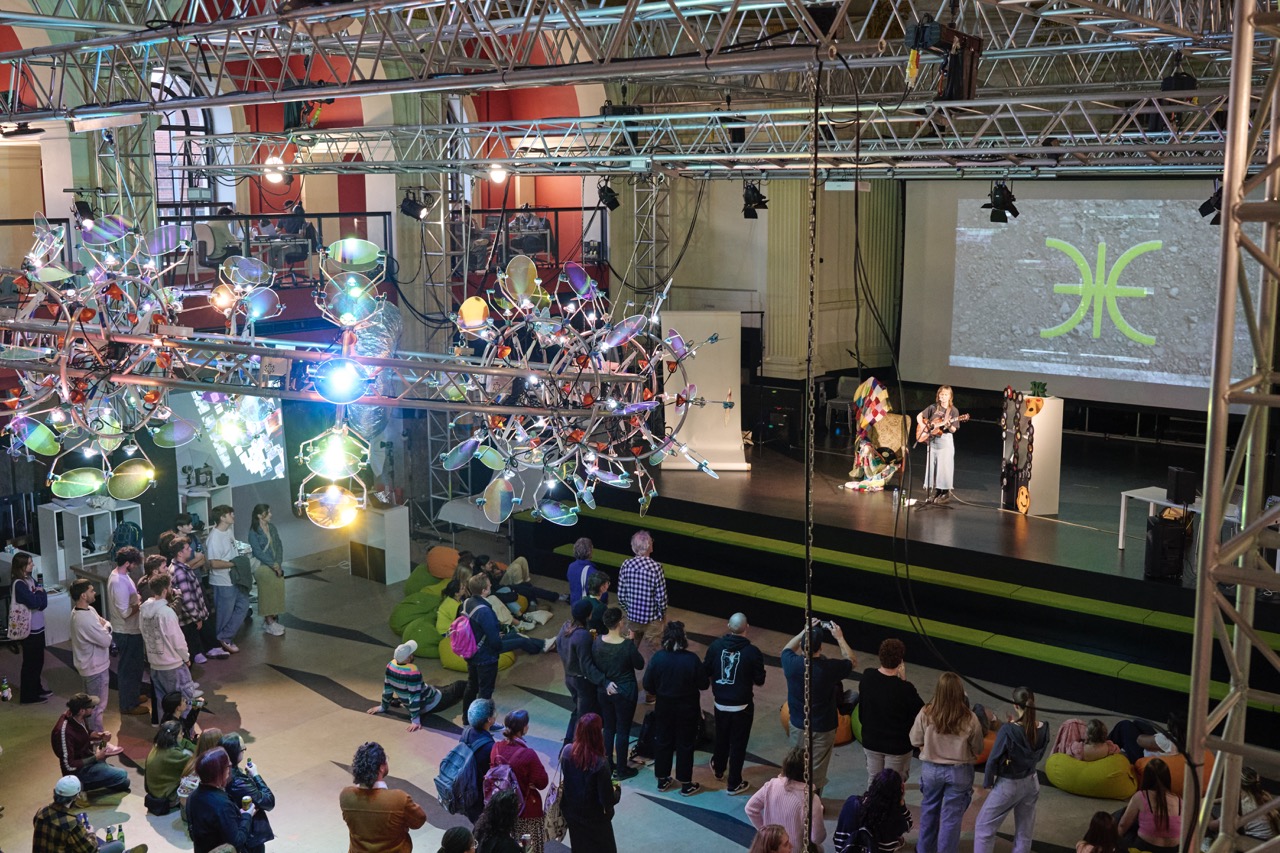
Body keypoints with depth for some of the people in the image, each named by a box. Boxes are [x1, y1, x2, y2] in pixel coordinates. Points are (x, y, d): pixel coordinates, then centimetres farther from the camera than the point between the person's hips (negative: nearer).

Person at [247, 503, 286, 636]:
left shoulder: (272, 528, 6)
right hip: (262, 567, -6)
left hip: (276, 566, 6)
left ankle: (272, 620, 16)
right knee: (267, 594, -1)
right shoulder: (254, 532, -10)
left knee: (277, 592, 6)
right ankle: (269, 623, 7)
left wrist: (279, 564, -6)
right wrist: (273, 565, -15)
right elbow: (258, 552, -14)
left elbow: (279, 547, 6)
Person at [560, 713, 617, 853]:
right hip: (594, 819, -5)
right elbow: (608, 800, -23)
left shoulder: (567, 751, -17)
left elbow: (564, 780, 0)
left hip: (571, 812, 5)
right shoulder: (600, 764, -32)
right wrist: (617, 790, -3)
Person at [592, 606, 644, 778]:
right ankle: (621, 769, 20)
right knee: (623, 730, 9)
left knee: (608, 728, 20)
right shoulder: (627, 645, -25)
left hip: (603, 691, 5)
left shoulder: (597, 642, -12)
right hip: (624, 693, -5)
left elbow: (595, 665, 2)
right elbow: (640, 665, -9)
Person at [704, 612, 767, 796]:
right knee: (738, 744, 10)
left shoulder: (715, 646, -13)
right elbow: (759, 681, -11)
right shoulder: (752, 652, -20)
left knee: (721, 738, 25)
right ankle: (734, 784, 19)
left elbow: (706, 672, -3)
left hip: (720, 703, 3)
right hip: (742, 706, -3)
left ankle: (718, 769, 47)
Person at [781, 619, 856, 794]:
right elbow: (852, 661, -4)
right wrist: (839, 638, -2)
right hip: (822, 728, -3)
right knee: (816, 772, 12)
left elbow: (786, 649, 7)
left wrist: (805, 632, 4)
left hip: (797, 725, 3)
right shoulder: (829, 668, -27)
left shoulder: (792, 663, -20)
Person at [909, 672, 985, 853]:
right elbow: (977, 749, -6)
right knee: (951, 816, 12)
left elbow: (916, 742, -5)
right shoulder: (970, 719, -20)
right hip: (959, 771, -2)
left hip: (931, 769, 2)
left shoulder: (926, 714, -19)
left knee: (929, 810, 24)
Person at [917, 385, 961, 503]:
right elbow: (919, 416, 9)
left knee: (944, 466, -4)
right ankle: (937, 491, 17)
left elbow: (953, 430, -8)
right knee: (932, 466, 7)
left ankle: (946, 493, 4)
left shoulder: (953, 411, -5)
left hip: (946, 441, -4)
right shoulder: (933, 407, 5)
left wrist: (948, 424, -27)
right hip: (933, 440, 4)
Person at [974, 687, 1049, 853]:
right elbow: (1038, 756, 7)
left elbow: (993, 759, -18)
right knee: (1024, 832, 16)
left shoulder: (1008, 730, -26)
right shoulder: (1043, 728, -10)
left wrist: (987, 782, -1)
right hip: (1031, 783, 5)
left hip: (1008, 785, -5)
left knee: (983, 827, 9)